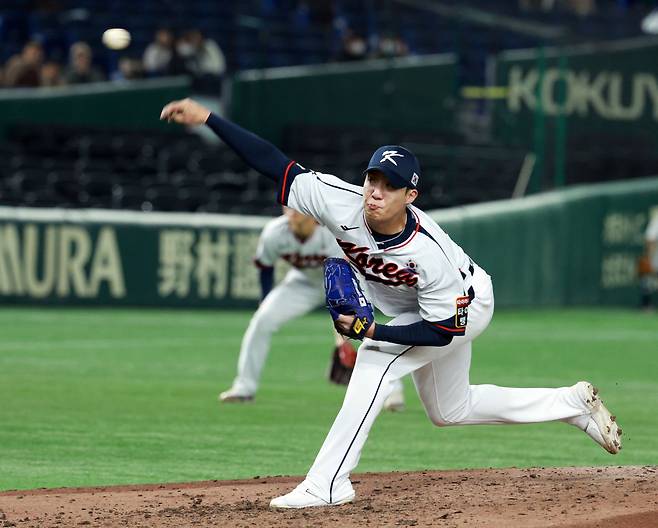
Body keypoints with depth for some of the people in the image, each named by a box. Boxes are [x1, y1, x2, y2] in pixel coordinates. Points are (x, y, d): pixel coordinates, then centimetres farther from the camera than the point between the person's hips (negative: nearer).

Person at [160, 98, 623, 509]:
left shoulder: (429, 253, -41)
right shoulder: (343, 203, -30)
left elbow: (443, 330, -31)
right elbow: (275, 163, -31)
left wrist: (372, 331, -38)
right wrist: (207, 118, -38)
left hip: (465, 308, -8)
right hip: (412, 309, 8)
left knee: (375, 360, -27)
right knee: (450, 411, 22)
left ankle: (328, 483, -23)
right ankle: (574, 403, 37)